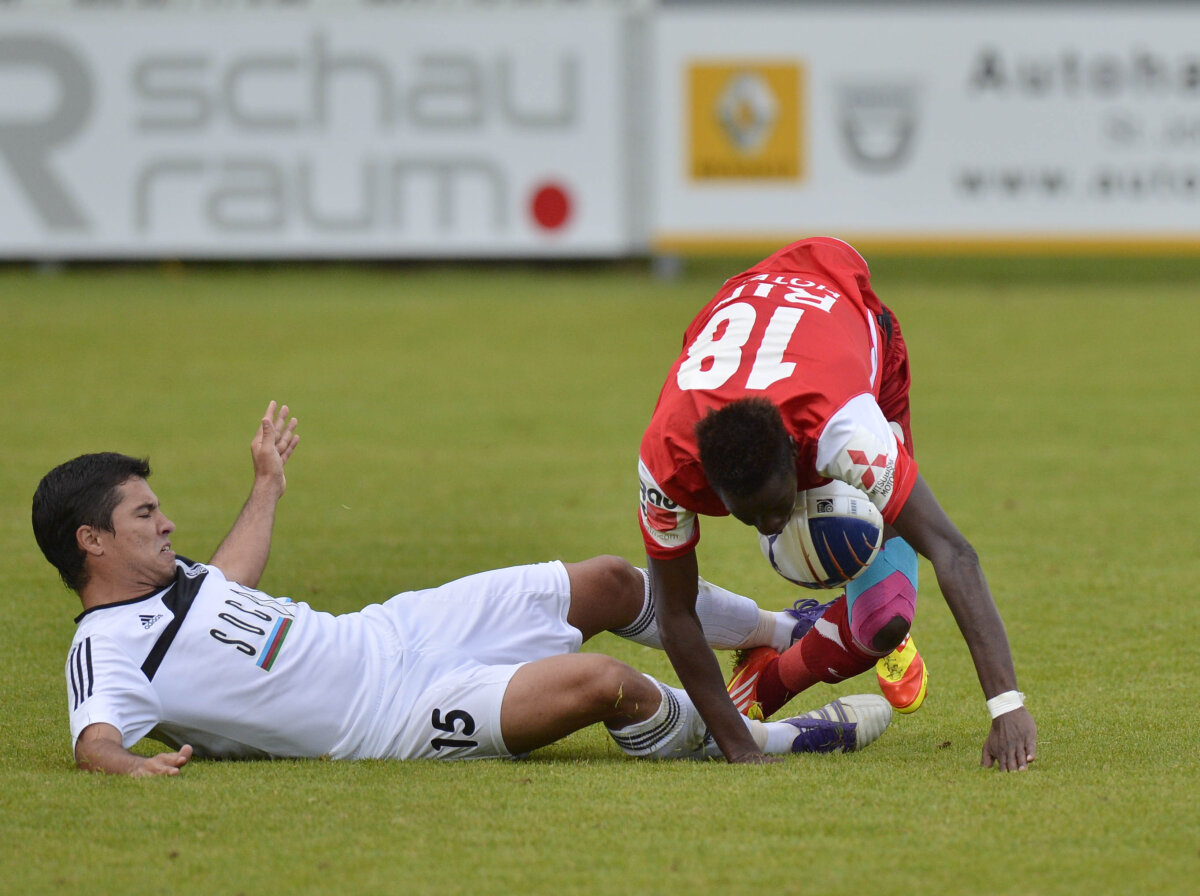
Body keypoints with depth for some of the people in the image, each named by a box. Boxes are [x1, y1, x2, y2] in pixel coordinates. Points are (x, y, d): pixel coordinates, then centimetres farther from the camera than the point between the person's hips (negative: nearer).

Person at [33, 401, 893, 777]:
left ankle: (791, 631, 36)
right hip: (396, 717, -10)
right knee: (600, 682, -28)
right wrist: (128, 763, -58)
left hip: (398, 631, 10)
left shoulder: (169, 580, 10)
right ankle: (769, 742, -4)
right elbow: (94, 733, -35)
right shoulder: (108, 649, -17)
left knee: (610, 584, 11)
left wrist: (267, 485, 45)